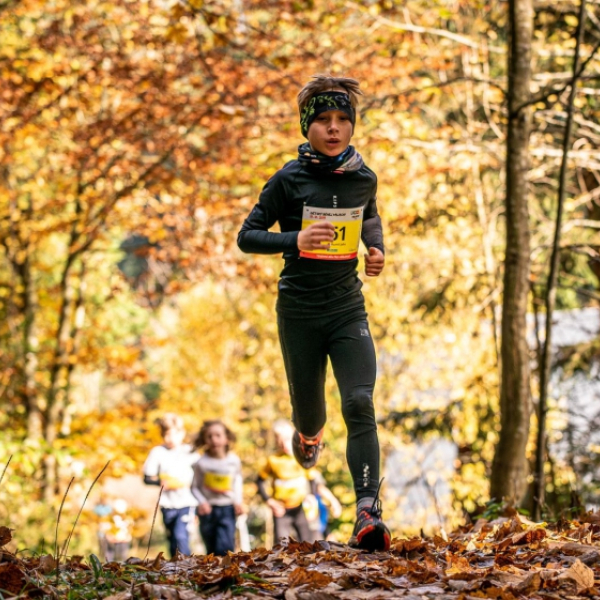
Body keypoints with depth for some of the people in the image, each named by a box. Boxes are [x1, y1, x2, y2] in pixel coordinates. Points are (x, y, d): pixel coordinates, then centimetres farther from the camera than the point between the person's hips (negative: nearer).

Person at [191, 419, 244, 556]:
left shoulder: (234, 460, -4)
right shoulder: (202, 463, -9)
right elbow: (195, 487, -2)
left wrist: (238, 501, 1)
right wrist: (201, 502, -16)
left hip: (227, 509, 0)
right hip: (208, 510, 0)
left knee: (225, 547, -14)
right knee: (212, 549, 11)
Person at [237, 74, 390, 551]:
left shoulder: (364, 178, 2)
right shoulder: (289, 180, -8)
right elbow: (248, 235, -5)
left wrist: (377, 249, 2)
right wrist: (295, 239, -22)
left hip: (348, 309, 1)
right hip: (299, 311, -1)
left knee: (360, 404, -16)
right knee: (308, 405, 12)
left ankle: (368, 513, -22)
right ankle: (309, 433, 53)